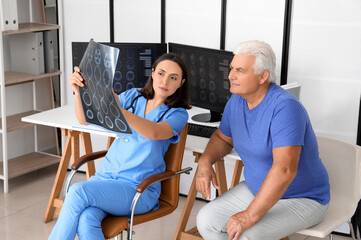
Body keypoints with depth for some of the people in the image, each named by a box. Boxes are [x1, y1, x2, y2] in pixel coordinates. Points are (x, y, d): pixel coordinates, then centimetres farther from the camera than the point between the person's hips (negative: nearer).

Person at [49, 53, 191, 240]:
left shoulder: (178, 114, -1)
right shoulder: (133, 96, 12)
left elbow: (154, 132, -25)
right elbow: (87, 121, 6)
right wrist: (78, 92, -14)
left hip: (139, 189, -3)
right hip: (105, 176, 4)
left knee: (78, 191, -29)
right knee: (85, 220, -30)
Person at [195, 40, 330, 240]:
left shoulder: (284, 107, -28)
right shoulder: (237, 100, -1)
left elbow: (285, 169, -36)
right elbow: (223, 137, 17)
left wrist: (250, 215, -34)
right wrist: (205, 161, -5)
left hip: (301, 199, -8)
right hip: (258, 190, 8)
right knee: (206, 220, -9)